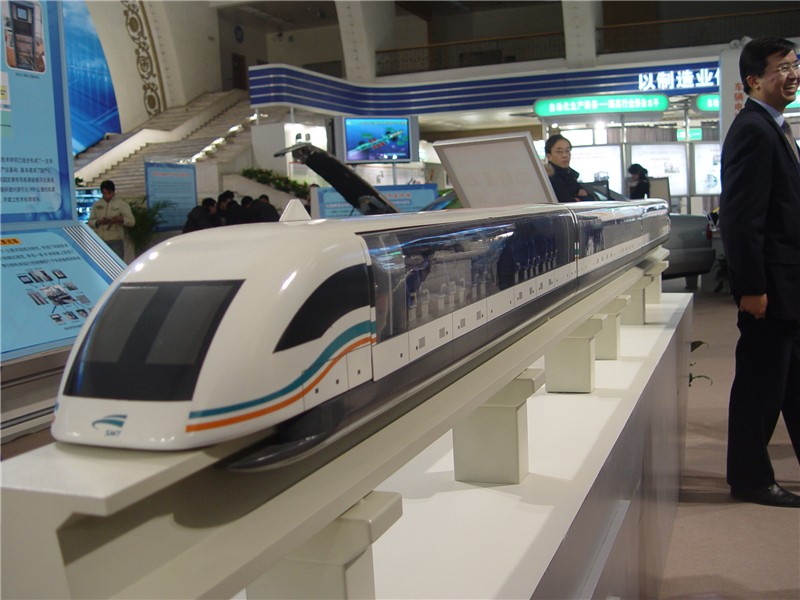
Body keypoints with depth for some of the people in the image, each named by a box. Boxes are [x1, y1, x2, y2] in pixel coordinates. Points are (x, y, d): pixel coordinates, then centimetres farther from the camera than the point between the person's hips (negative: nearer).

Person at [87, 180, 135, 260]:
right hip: (100, 241, 3)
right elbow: (90, 222, 14)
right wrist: (99, 222, -8)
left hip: (116, 240, -3)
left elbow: (131, 221, 0)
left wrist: (120, 219, -20)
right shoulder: (96, 205, 13)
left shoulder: (122, 204, 3)